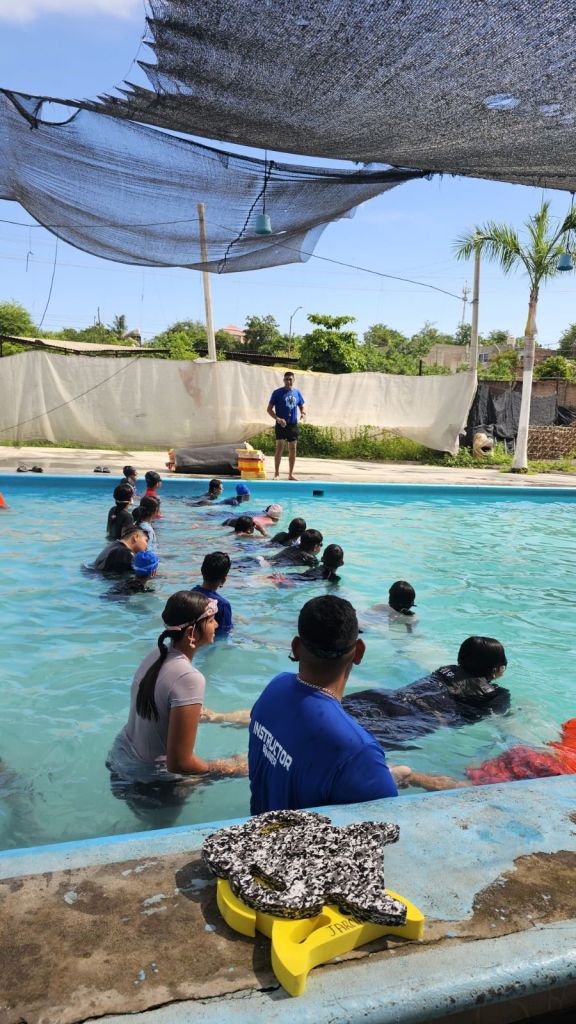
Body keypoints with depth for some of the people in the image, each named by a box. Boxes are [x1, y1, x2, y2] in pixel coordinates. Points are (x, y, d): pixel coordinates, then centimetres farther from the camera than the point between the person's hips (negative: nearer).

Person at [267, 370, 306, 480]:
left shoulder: (297, 393, 7)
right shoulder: (277, 393, -4)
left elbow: (302, 407, 17)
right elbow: (269, 409, -3)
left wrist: (303, 413, -7)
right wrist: (277, 419, -18)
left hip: (293, 425, 4)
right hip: (281, 425, -4)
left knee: (292, 449, 7)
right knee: (280, 447, -11)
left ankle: (291, 474, 16)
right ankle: (276, 473, -3)